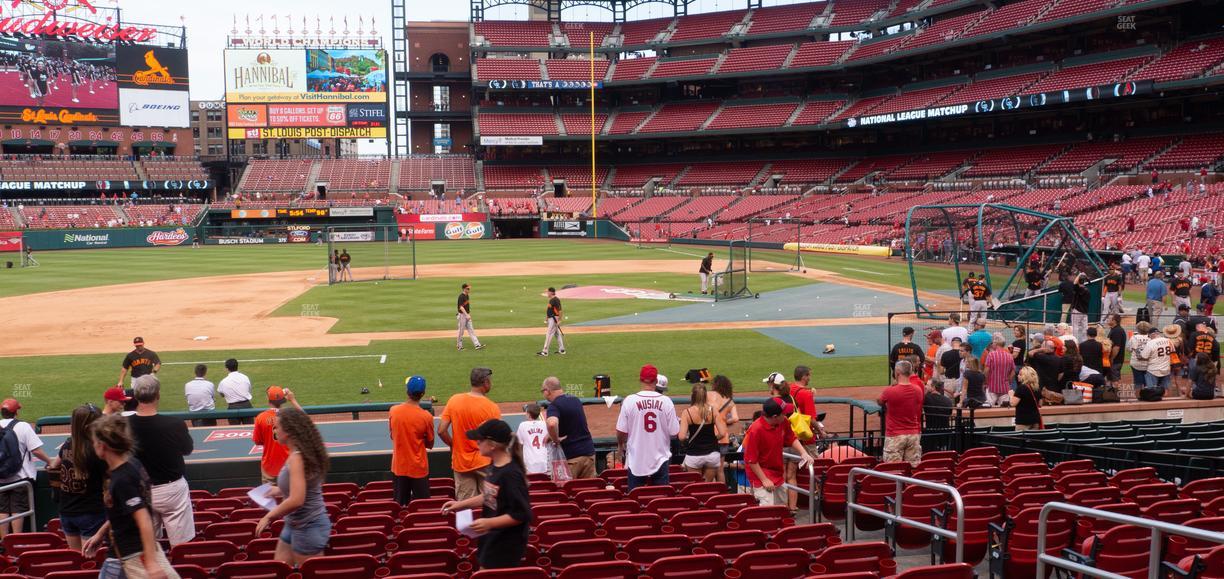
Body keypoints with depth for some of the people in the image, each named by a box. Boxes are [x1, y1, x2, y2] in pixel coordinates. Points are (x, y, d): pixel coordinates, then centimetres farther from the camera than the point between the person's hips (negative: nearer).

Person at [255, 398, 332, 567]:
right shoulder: (304, 450, 1)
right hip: (294, 525, 10)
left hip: (308, 527, -10)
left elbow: (296, 500, -32)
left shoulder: (297, 458, -25)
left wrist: (269, 516, -20)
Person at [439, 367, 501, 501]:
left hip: (461, 463, 3)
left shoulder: (454, 400, -6)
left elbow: (441, 431, -7)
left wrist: (453, 445, 10)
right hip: (484, 462, -3)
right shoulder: (492, 407, -15)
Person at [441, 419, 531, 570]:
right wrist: (461, 504, 13)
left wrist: (489, 523, -27)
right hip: (491, 538, 10)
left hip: (506, 544, -9)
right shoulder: (495, 465, 3)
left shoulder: (511, 474, -26)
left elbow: (521, 514, -24)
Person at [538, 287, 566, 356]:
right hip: (551, 319, 11)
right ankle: (561, 350, 21)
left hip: (554, 319, -11)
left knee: (549, 335, -9)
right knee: (557, 334, 14)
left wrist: (559, 320, -23)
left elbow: (559, 310, -21)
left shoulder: (556, 300, -18)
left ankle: (545, 351, -9)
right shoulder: (551, 300, 13)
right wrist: (546, 317, 17)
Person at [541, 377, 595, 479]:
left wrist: (555, 439, -15)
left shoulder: (554, 405, -12)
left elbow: (551, 424, -34)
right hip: (589, 451, 7)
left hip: (572, 456, -7)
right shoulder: (576, 399, 13)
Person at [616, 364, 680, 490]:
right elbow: (674, 432, -5)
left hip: (636, 461, -1)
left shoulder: (629, 400, -9)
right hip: (660, 460, 1)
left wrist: (620, 445, 17)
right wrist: (678, 422, 17)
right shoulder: (666, 401, -7)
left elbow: (621, 431, -4)